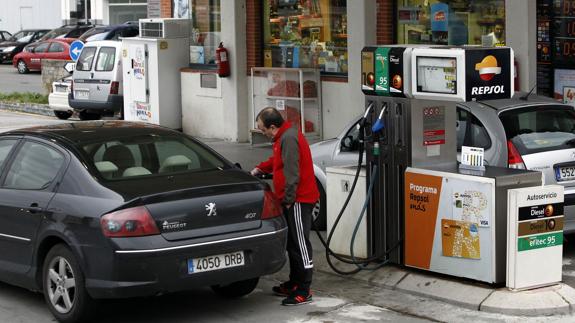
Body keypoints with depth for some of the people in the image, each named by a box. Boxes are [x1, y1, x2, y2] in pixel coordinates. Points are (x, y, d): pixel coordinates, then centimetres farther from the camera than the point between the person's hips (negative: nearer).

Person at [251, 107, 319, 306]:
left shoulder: (289, 138, -19)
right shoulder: (284, 136, 14)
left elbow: (292, 172, -24)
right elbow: (278, 161, 33)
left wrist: (289, 199, -21)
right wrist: (259, 169, 25)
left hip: (298, 200, -11)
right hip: (295, 200, 11)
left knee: (300, 244, -8)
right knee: (293, 244, 17)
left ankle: (304, 291, -7)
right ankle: (294, 284, 26)